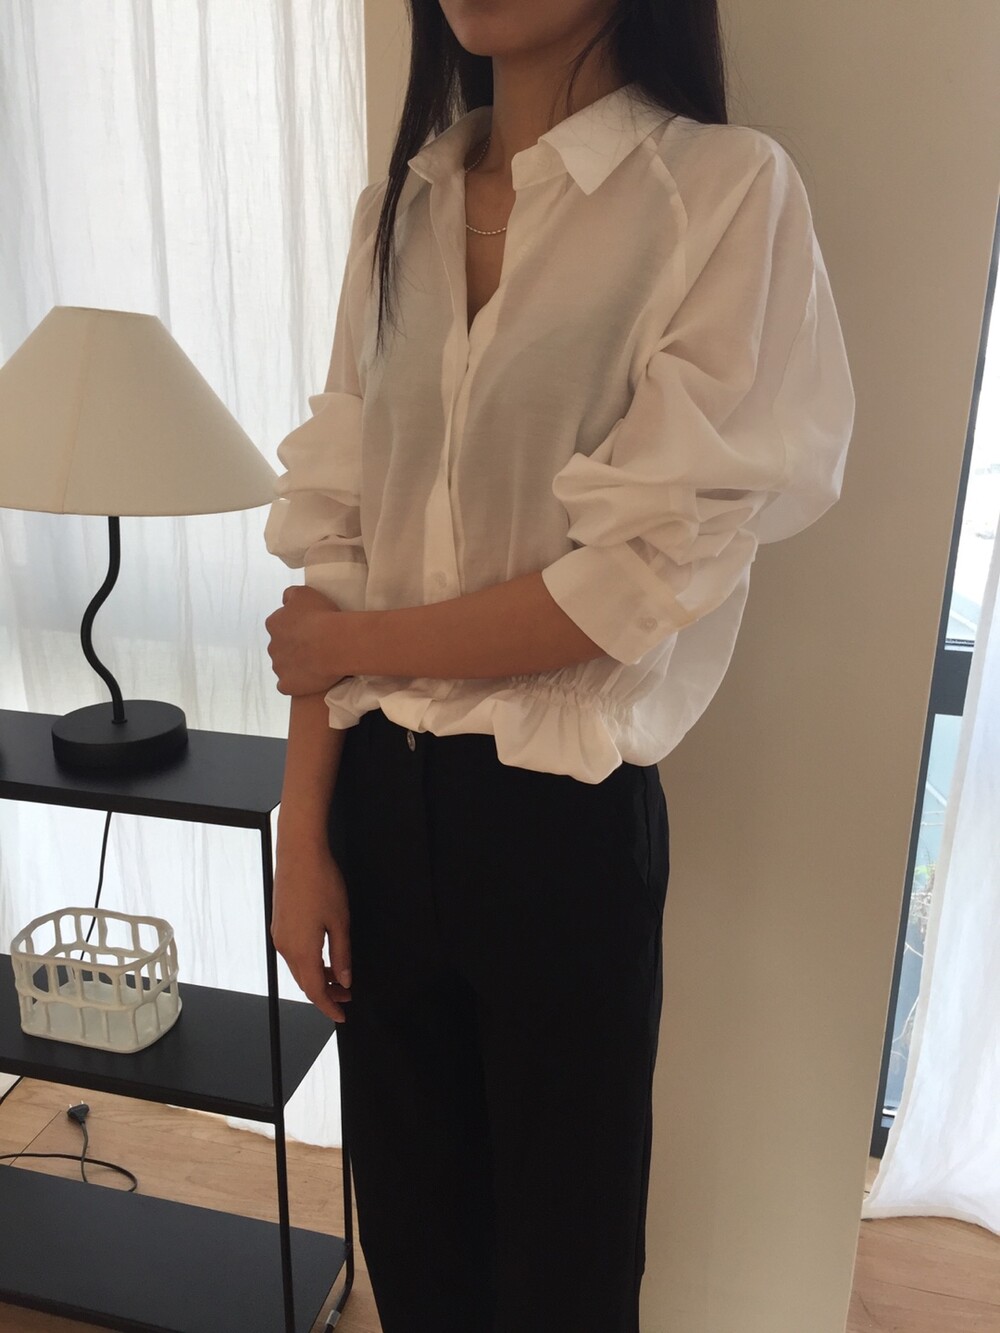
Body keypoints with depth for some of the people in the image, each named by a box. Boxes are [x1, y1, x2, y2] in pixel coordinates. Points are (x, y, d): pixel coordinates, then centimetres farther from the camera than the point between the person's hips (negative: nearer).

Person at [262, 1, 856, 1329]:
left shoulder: (728, 191, -9)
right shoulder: (400, 203, 6)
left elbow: (643, 576, -16)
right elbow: (332, 532, 2)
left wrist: (351, 645, -6)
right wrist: (303, 828, -1)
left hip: (563, 817, -4)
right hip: (378, 793, 5)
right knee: (406, 1215, 24)